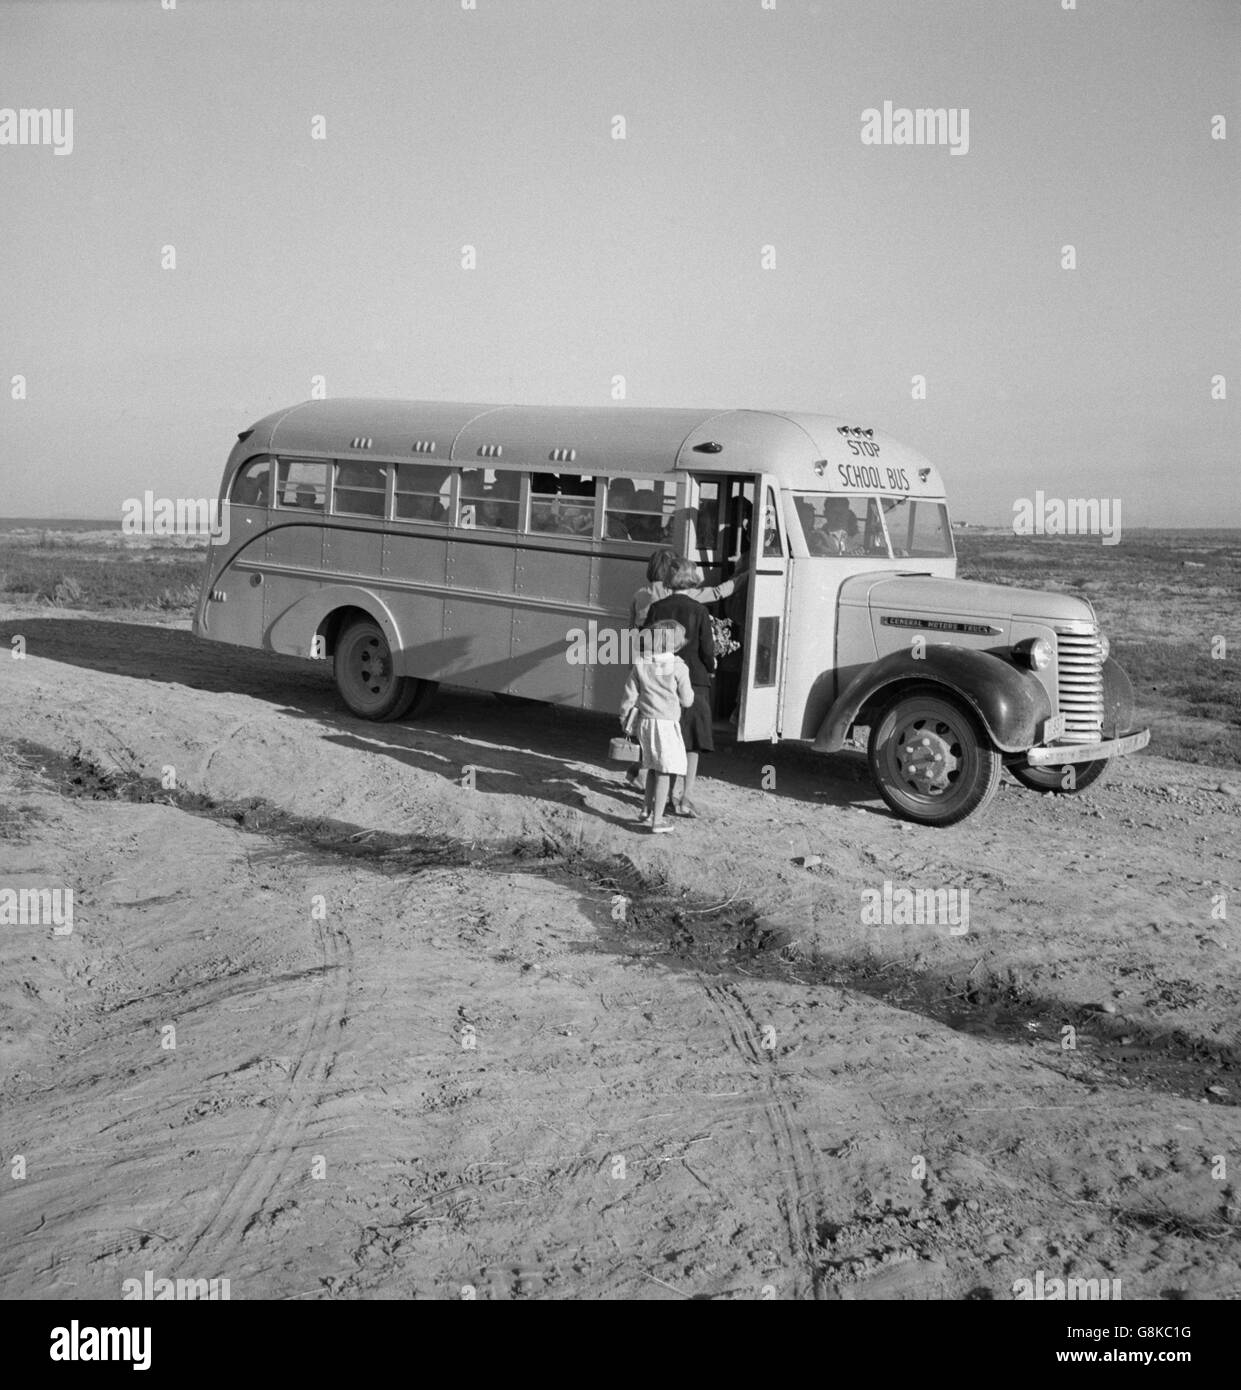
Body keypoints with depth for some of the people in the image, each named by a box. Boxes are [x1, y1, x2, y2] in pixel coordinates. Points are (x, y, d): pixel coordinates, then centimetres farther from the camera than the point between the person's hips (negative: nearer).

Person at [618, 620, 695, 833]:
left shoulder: (641, 665, 0)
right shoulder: (678, 668, -11)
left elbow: (630, 696, 4)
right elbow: (686, 700, -5)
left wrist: (625, 719, 16)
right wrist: (688, 688, 14)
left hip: (645, 722, 5)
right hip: (667, 724, -5)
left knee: (653, 767, 22)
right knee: (664, 771, 1)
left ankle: (647, 810, 28)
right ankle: (657, 820, -1)